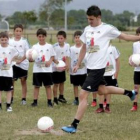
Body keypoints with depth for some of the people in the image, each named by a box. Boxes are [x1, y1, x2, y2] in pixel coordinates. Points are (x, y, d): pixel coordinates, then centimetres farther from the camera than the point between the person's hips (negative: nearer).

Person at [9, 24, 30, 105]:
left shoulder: (24, 41, 1)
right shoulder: (10, 41, 3)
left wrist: (21, 60, -17)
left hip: (23, 64, -1)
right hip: (13, 64, 1)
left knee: (23, 81, 4)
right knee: (11, 81, 0)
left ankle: (24, 99, 9)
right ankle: (11, 98, 10)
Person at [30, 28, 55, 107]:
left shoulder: (49, 46, 4)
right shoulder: (35, 47, 3)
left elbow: (52, 56, 8)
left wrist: (50, 61, -12)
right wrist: (30, 58, -24)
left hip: (47, 69, 0)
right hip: (37, 69, 0)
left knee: (48, 85, 4)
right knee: (36, 86, 4)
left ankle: (49, 101, 8)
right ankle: (35, 101, 9)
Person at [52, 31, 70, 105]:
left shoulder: (67, 46, -5)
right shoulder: (55, 46, -17)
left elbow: (67, 56, -3)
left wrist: (67, 64, -16)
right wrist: (56, 61, -31)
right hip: (55, 68, -5)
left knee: (62, 82, 17)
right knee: (56, 84, -1)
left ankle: (61, 96, 34)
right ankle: (55, 99, 7)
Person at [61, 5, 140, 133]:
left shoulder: (107, 29, -10)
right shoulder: (87, 29, 8)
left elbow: (125, 37, -3)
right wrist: (78, 64, 18)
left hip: (98, 68, -8)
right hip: (90, 67, 8)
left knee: (83, 95, -11)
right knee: (102, 90, 24)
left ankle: (74, 126, -6)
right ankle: (130, 93, 44)